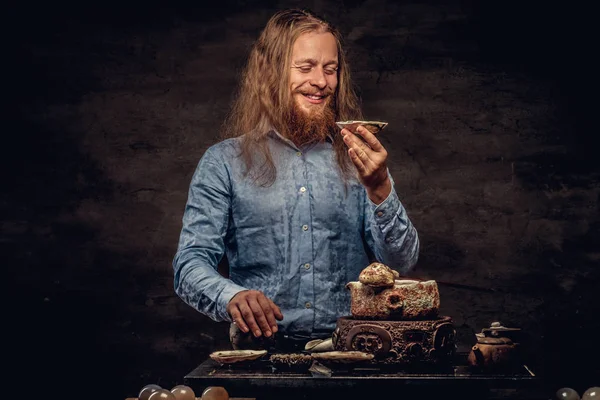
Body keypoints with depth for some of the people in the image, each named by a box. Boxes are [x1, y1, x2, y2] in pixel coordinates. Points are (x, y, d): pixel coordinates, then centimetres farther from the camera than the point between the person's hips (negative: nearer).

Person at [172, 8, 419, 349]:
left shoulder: (356, 158, 11)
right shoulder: (224, 162, 7)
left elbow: (403, 264, 5)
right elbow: (191, 264, 0)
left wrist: (380, 190, -12)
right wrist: (232, 296, -21)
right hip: (263, 349, -1)